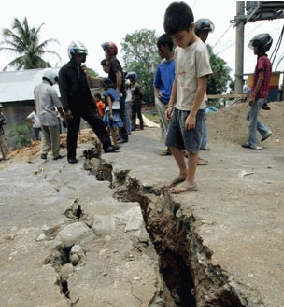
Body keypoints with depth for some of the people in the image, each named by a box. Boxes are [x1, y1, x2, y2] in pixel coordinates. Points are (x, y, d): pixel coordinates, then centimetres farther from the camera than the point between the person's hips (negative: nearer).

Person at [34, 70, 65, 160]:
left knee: (45, 136, 19)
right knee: (55, 137, 5)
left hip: (41, 116, 7)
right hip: (50, 117, -7)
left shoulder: (36, 87, 9)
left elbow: (36, 103, 17)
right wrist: (64, 116, -1)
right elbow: (58, 106, -11)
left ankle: (44, 152, 9)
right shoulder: (51, 90, -14)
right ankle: (56, 155, 13)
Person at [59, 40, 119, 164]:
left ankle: (107, 146, -5)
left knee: (98, 122, -8)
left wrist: (92, 103, 18)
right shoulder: (64, 70, -6)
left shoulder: (81, 70, 15)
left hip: (84, 106, 6)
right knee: (72, 132, 2)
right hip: (73, 107, -6)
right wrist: (66, 109, -22)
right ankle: (71, 156, 14)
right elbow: (63, 90, -14)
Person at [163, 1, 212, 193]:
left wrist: (192, 114, -18)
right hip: (179, 107, 8)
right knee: (172, 142, 13)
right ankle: (183, 172, 30)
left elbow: (202, 86, -17)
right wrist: (171, 104, 11)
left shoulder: (199, 50, -14)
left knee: (192, 146, 2)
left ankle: (190, 181, 16)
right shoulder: (179, 50, 10)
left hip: (193, 108, -8)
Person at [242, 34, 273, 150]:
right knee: (250, 117, 19)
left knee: (252, 120, -3)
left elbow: (260, 78, -19)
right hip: (263, 95, 10)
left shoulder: (261, 59, -12)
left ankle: (252, 143, 3)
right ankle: (265, 131, 15)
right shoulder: (267, 60, 17)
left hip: (258, 95, -10)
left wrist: (253, 95, -21)